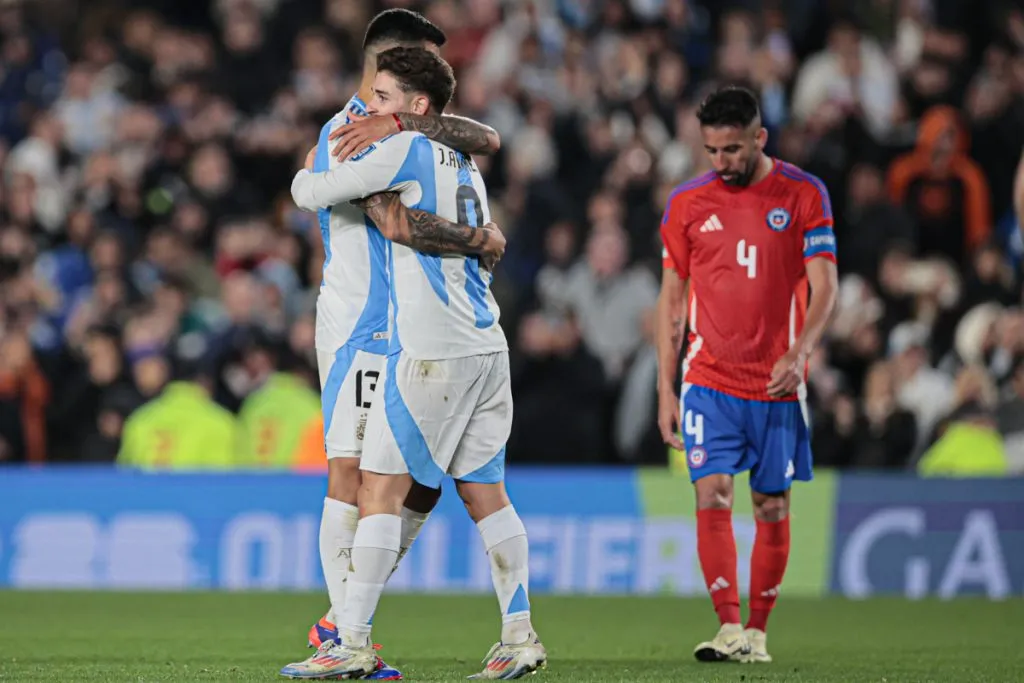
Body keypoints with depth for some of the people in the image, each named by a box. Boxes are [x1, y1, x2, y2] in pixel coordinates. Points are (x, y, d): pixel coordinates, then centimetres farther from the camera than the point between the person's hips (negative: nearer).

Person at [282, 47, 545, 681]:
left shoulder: (406, 151, -7)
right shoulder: (464, 165, 17)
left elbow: (313, 194, -4)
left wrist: (305, 177, 19)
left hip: (433, 351, -8)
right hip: (487, 345, 8)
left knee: (381, 488, -5)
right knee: (484, 491, 10)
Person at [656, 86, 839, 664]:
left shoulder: (804, 194, -2)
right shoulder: (686, 202, 5)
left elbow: (824, 287, -4)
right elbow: (672, 298, 10)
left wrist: (798, 353, -22)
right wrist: (666, 389, 6)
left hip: (777, 383, -1)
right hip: (710, 379, 1)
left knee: (772, 507, 4)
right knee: (713, 497, -13)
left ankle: (757, 632, 15)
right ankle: (729, 629, -16)